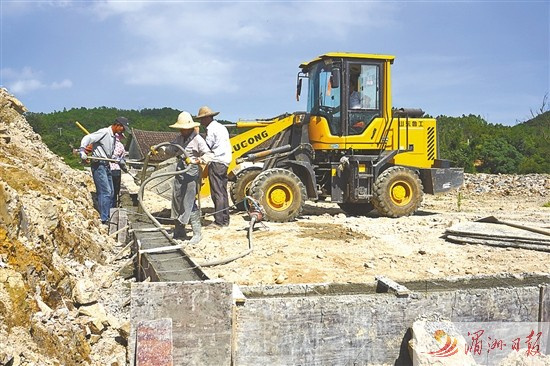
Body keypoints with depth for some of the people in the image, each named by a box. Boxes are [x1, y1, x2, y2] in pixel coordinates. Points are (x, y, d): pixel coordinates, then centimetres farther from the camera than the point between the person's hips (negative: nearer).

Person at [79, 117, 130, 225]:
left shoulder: (114, 137, 16)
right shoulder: (104, 132, -12)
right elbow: (87, 138, -19)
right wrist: (82, 151, -30)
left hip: (106, 165, 10)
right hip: (98, 165, -10)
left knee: (110, 193, 13)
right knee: (105, 192, -13)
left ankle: (106, 218, 22)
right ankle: (103, 220, -11)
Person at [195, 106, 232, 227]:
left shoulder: (211, 129, -10)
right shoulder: (221, 127, 19)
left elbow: (206, 147, -14)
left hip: (216, 162, -10)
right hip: (224, 162, 10)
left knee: (217, 193, -8)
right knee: (223, 192, 13)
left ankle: (218, 221, -8)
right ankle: (225, 220, 18)